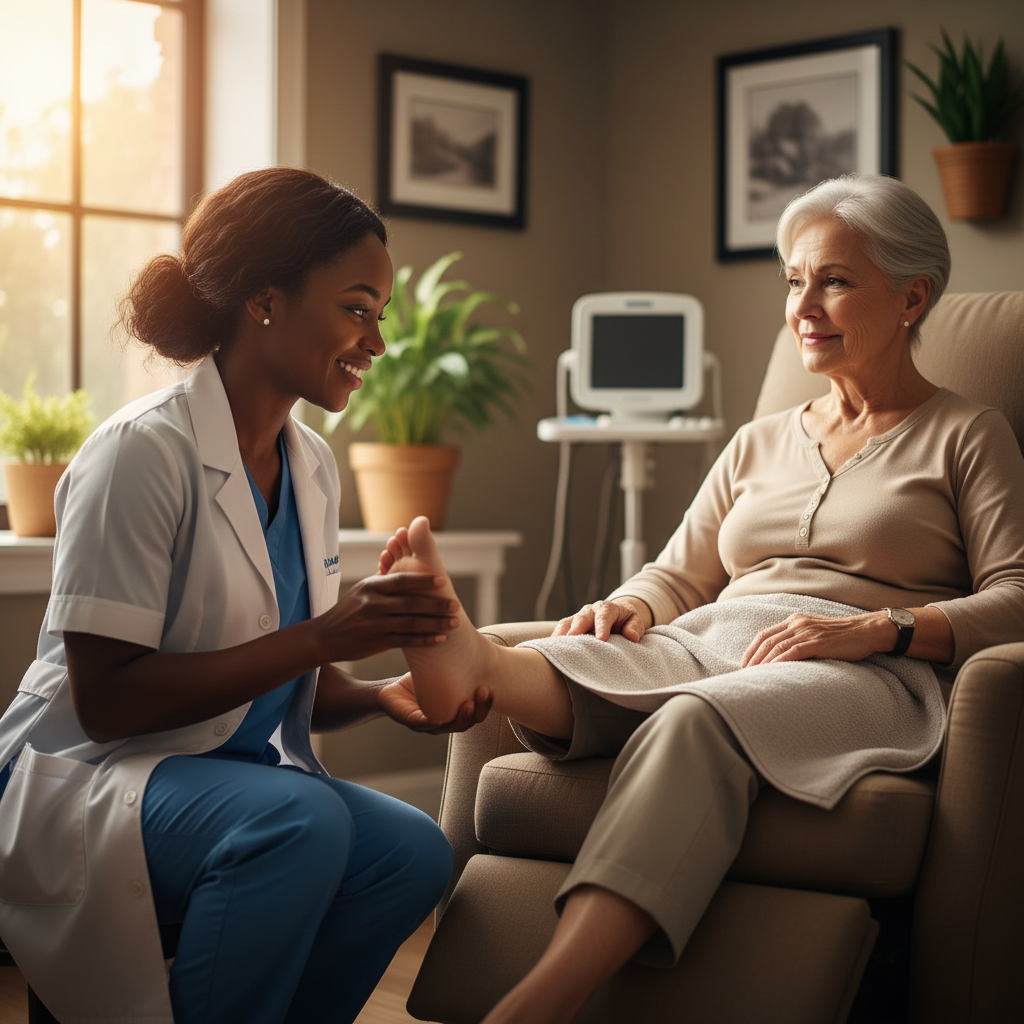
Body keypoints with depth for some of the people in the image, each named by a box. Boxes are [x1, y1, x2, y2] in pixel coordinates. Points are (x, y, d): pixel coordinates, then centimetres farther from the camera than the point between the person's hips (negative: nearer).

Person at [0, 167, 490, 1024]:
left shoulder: (312, 465, 8)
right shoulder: (145, 452, -15)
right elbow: (106, 700, -20)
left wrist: (382, 694, -9)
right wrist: (323, 637, -24)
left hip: (237, 775, 7)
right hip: (81, 780, -7)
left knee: (414, 852, -21)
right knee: (301, 821, -34)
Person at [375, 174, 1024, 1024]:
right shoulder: (760, 444, 29)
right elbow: (679, 576, 26)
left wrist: (873, 628, -15)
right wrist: (630, 606, 1)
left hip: (865, 677, -6)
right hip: (712, 642, 6)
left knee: (695, 720, -39)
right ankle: (468, 660, -64)